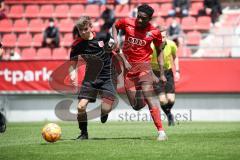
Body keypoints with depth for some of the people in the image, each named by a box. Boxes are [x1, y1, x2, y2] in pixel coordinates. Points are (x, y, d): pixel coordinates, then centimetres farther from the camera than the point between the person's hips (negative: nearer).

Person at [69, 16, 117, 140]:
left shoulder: (102, 36, -9)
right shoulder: (77, 45, -9)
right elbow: (73, 64, -3)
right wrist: (73, 73, -24)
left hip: (107, 76, -1)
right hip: (91, 78, 1)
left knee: (106, 108, -17)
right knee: (81, 107, -13)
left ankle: (103, 113, 23)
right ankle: (84, 133, 11)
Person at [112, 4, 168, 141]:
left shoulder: (154, 32, -8)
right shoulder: (127, 23, -6)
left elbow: (159, 52, 5)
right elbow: (115, 26, 16)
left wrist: (162, 74, 3)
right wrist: (115, 41, -1)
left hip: (143, 65, -3)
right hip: (128, 65, 3)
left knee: (148, 98, -21)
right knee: (136, 106, 3)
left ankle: (161, 132, -22)